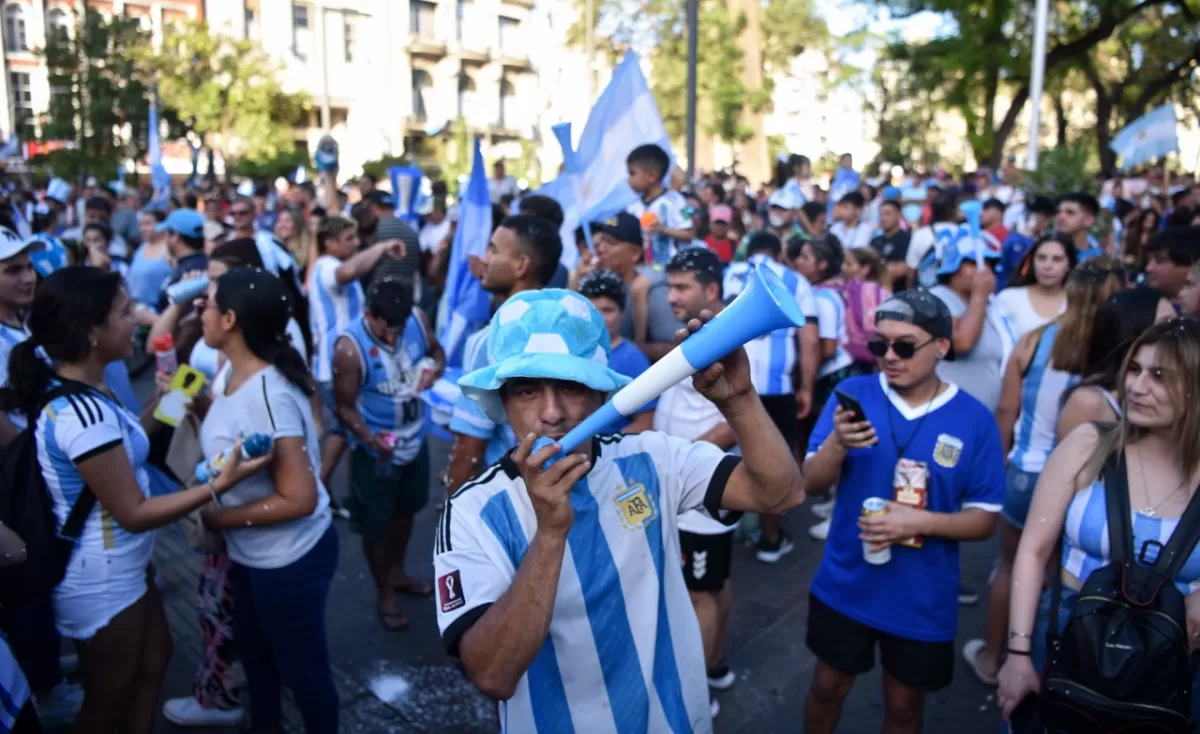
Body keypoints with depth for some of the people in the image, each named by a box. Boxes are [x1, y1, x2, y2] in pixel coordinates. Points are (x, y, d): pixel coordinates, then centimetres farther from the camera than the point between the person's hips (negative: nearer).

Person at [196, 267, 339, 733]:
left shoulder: (268, 396, -32)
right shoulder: (230, 372, -4)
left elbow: (299, 498, -31)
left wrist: (220, 518, -20)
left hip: (290, 557, -10)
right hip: (250, 552, 10)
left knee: (301, 664, 14)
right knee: (251, 644, 31)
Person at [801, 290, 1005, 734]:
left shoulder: (974, 419, -11)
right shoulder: (852, 395, -10)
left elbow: (984, 520, -7)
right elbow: (811, 483, -10)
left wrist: (920, 522, -25)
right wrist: (837, 443, -31)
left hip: (922, 599, 0)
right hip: (845, 585, 0)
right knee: (829, 685, 19)